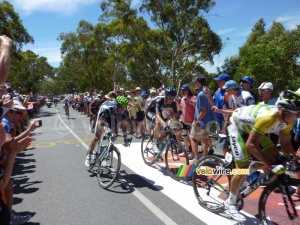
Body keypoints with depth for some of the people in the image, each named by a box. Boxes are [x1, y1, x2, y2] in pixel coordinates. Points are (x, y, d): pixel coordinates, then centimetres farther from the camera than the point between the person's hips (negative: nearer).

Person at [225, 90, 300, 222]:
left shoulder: (287, 121, -14)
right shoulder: (268, 117, -39)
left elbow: (285, 143, 0)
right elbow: (251, 144, -37)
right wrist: (271, 164, -38)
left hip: (250, 127, 8)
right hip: (237, 125, -8)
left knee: (275, 157, -3)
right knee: (243, 169, -11)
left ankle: (252, 169, 21)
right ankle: (230, 203, 8)